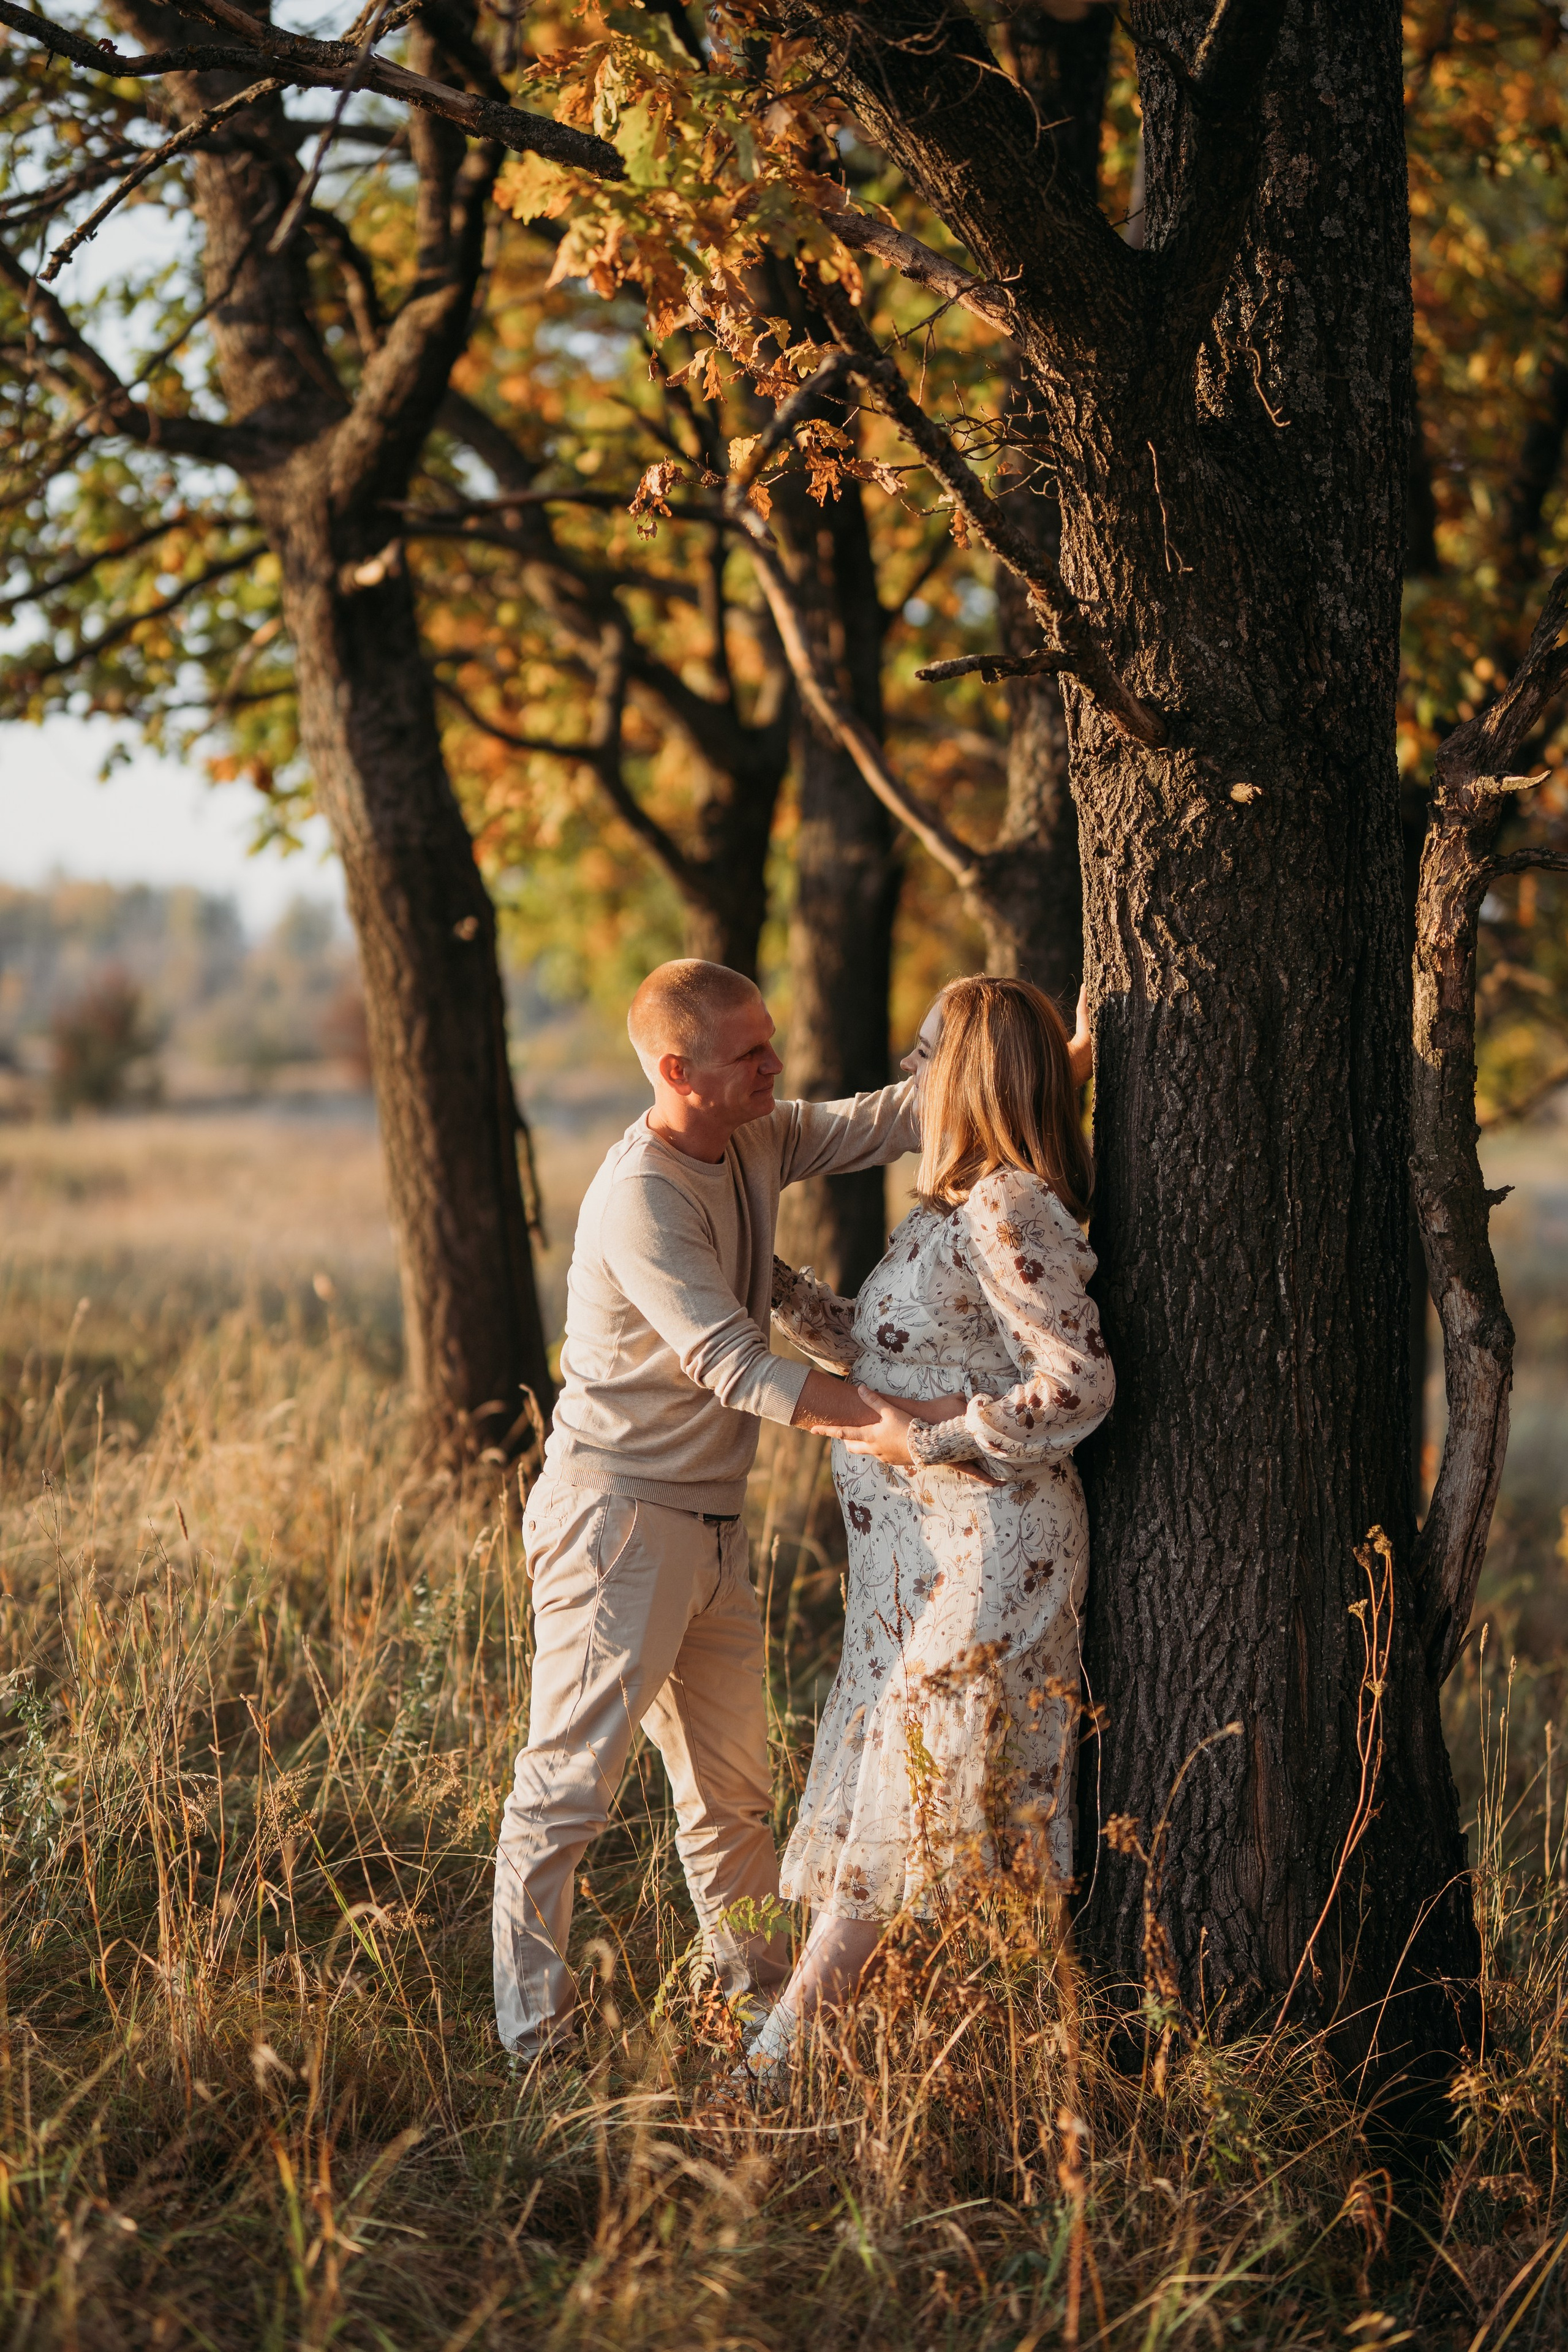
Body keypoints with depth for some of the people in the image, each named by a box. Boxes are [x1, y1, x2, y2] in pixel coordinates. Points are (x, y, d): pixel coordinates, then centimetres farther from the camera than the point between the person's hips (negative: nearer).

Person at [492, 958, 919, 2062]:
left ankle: (764, 1998, 29)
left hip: (714, 1521, 9)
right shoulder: (640, 1198, -21)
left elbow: (889, 1120, 12)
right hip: (618, 1516, -9)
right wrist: (902, 1420, -34)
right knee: (571, 1784, -5)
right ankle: (536, 2041, 0)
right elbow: (738, 1367, -28)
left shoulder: (760, 1142, 5)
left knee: (733, 1789, 17)